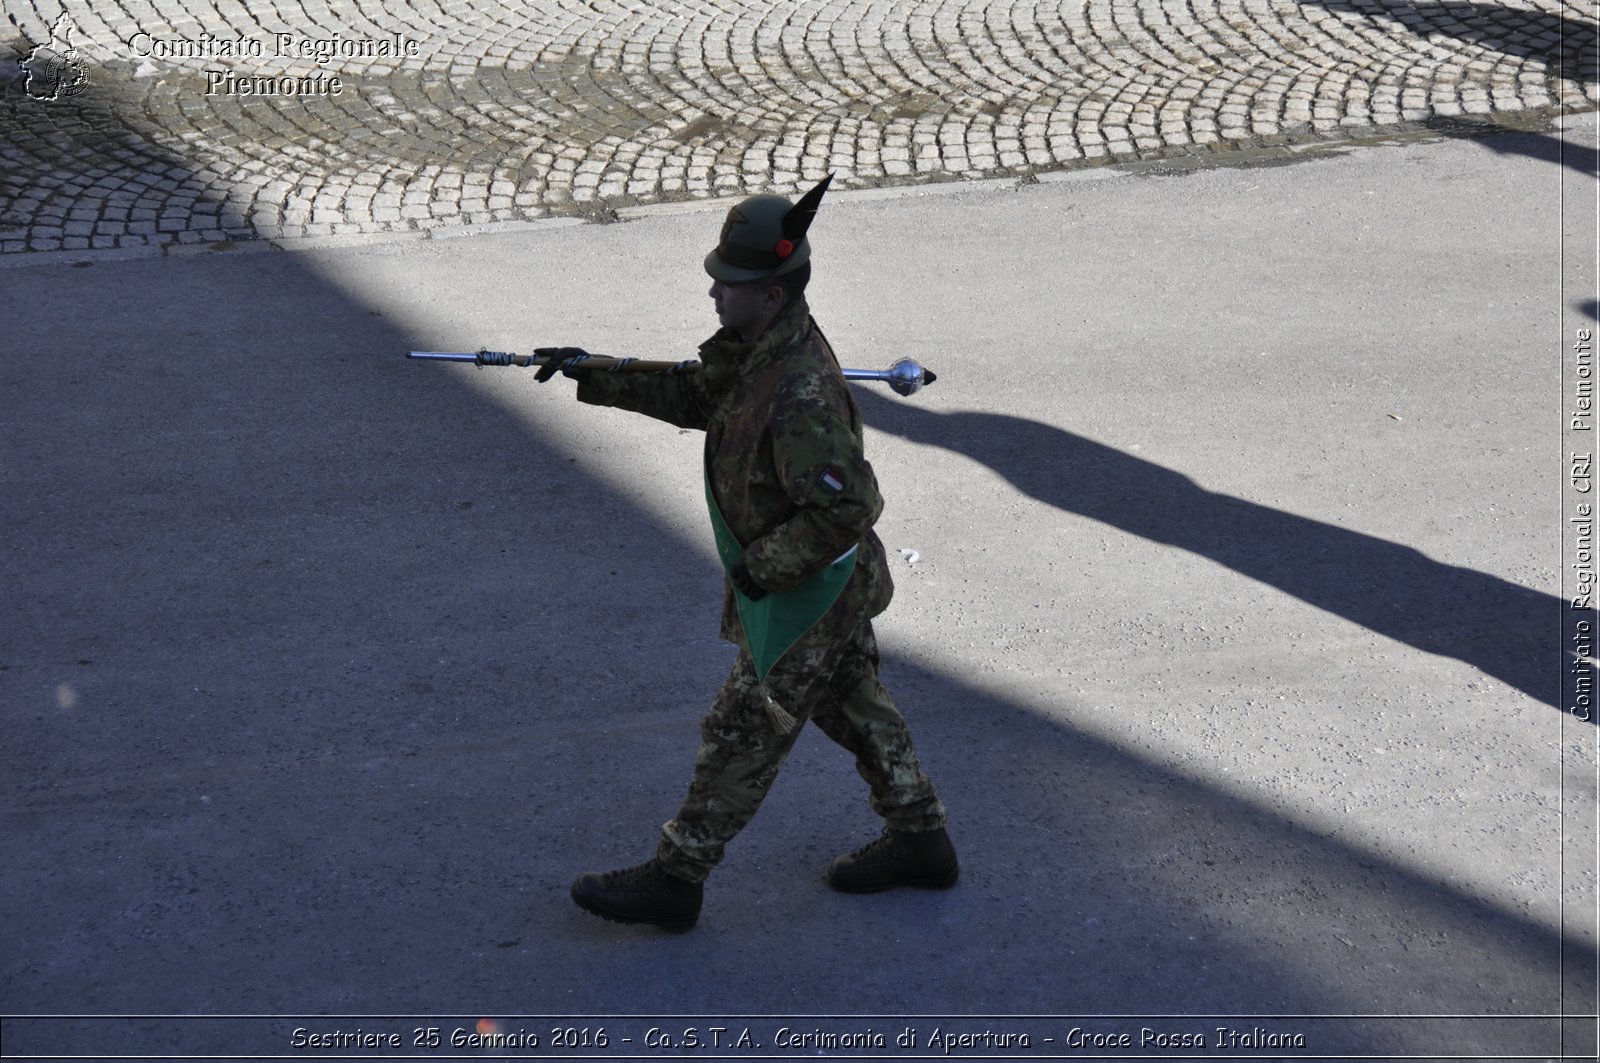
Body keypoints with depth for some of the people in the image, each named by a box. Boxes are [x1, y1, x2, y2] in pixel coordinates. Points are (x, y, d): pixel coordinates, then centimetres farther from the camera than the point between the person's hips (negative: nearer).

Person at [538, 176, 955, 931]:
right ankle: (920, 840, 37)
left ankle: (673, 880, 17)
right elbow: (695, 395, 14)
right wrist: (595, 376, 8)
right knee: (852, 705, 22)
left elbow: (843, 509, -35)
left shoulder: (800, 396, -34)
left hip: (806, 593, -10)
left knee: (742, 735, 3)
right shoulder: (758, 344, -3)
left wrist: (760, 569, -24)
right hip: (833, 584, 10)